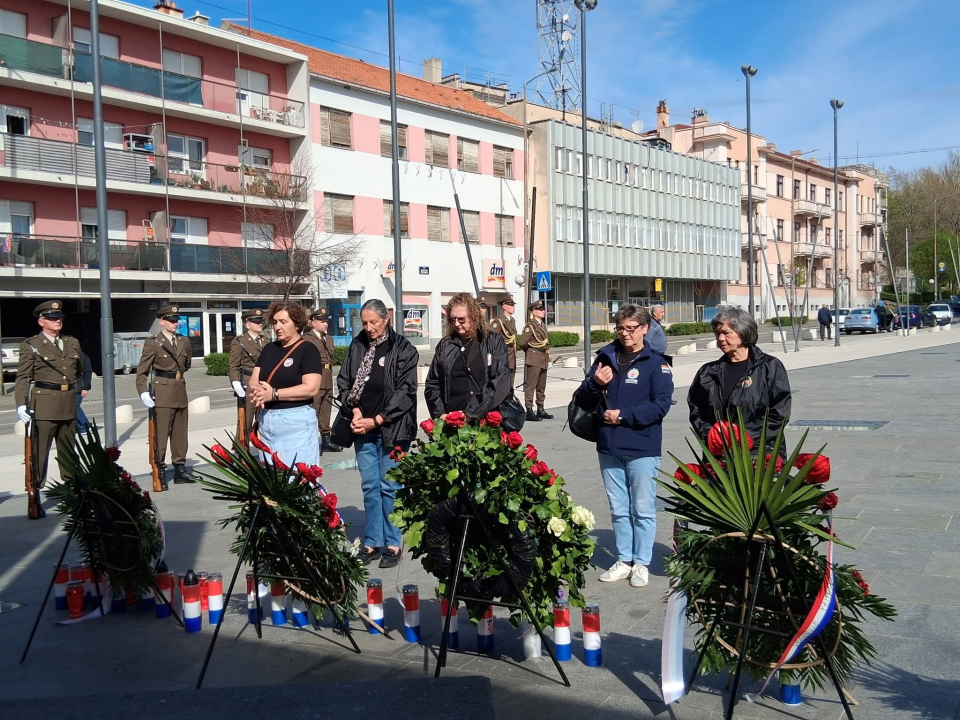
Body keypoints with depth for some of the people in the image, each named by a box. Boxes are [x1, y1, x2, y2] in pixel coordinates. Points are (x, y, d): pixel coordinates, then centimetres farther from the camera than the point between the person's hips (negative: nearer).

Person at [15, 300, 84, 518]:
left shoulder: (73, 343, 12)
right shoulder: (31, 346, -3)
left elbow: (80, 371, 24)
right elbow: (22, 378, -8)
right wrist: (21, 405, -17)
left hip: (69, 406, 5)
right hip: (44, 406, -5)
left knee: (69, 452, 15)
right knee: (39, 453, -3)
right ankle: (34, 497, 2)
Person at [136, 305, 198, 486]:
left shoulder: (184, 341, 11)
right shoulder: (153, 342, -5)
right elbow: (142, 371, -8)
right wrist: (143, 393, -19)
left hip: (181, 392, 6)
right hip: (162, 394, -6)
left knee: (180, 434, 10)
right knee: (160, 435, -4)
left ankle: (180, 469, 18)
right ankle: (160, 472, 1)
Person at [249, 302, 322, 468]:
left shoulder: (308, 350, -7)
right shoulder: (269, 348, 12)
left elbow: (311, 389, -16)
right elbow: (253, 380, 11)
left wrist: (273, 394, -16)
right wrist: (259, 391, -13)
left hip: (296, 422, -6)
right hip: (266, 420, 6)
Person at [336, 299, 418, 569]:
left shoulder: (403, 349, -4)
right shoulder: (357, 346, 8)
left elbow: (405, 390, -7)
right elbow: (343, 381, 10)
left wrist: (376, 420, -11)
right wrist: (355, 411, -7)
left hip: (392, 427, -4)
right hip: (363, 427, 4)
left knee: (389, 486, 1)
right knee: (369, 486, 9)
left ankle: (392, 544, 12)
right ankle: (373, 542, 19)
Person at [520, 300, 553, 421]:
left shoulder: (543, 325, 17)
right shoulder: (530, 325, -9)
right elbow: (523, 343, -14)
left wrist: (548, 357, 16)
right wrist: (530, 351, 2)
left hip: (543, 360, 8)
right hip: (533, 360, -8)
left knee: (541, 387, 12)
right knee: (530, 386, -7)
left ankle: (540, 410, 19)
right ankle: (529, 411, -6)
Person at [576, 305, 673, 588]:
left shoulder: (656, 363, -5)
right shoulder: (605, 357, 7)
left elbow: (661, 404, -13)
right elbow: (583, 398, 9)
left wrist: (624, 415, -17)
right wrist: (595, 383, -12)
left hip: (642, 448, -4)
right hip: (609, 447, 4)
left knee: (642, 509, 4)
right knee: (618, 509, 14)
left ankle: (641, 563, 16)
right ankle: (624, 560, 26)